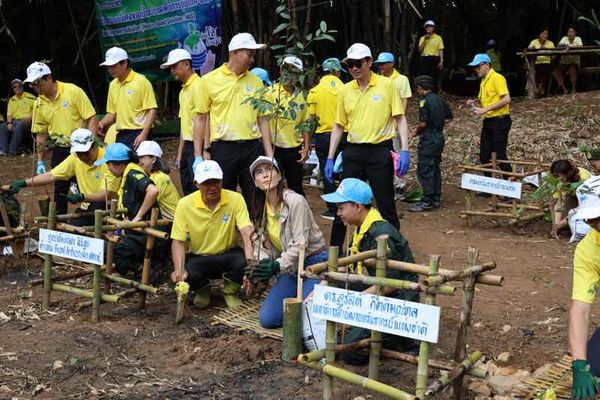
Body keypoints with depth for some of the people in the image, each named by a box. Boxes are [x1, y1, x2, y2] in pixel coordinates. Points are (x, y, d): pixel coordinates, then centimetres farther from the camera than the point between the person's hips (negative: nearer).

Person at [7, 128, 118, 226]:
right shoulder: (75, 158, 0)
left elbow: (107, 194, -23)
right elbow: (51, 176, 2)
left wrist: (82, 197, -37)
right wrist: (24, 183, -8)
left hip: (108, 208, -5)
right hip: (86, 208, 5)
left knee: (97, 205, -36)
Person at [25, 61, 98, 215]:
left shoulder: (73, 92, -11)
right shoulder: (39, 104, 4)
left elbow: (92, 118, -12)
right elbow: (41, 134, 11)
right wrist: (40, 162, 8)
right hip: (59, 149, 5)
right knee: (60, 187, 8)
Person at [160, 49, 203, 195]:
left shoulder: (197, 85, -12)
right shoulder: (183, 90, 18)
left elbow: (199, 121, -19)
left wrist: (198, 155, -23)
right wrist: (180, 154, 20)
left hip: (198, 145, -10)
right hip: (188, 145, 10)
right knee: (187, 191, 12)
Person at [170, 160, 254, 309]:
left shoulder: (235, 199, -13)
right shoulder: (185, 204, -12)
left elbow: (246, 231, -23)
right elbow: (178, 241, -12)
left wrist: (249, 255, -43)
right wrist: (179, 271, -29)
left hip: (228, 255, 0)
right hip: (199, 258, 0)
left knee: (244, 262, -33)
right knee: (188, 275, -32)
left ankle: (230, 291, 3)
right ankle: (203, 289, 9)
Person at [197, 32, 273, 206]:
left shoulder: (255, 82, 7)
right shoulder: (209, 80, -1)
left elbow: (262, 119, 9)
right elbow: (202, 118, 4)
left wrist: (269, 154, 4)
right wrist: (206, 151, 0)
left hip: (252, 148, 2)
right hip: (223, 148, -2)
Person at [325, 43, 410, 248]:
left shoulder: (386, 85, -4)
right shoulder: (346, 90, 7)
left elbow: (400, 118, -3)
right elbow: (339, 126, 12)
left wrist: (405, 151, -13)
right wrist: (330, 158, 7)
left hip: (380, 151, -4)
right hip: (353, 152, 4)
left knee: (386, 205, 3)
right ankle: (334, 249, 20)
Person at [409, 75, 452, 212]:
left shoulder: (424, 101, -16)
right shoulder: (440, 99, 8)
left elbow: (423, 123, -20)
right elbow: (449, 117, 15)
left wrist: (417, 132, -2)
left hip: (428, 139, -8)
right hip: (439, 137, 8)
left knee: (424, 171, -3)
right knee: (435, 169, 16)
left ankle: (427, 202, -3)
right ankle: (436, 199, 20)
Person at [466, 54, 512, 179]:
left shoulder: (497, 78, -12)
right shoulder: (483, 81, 14)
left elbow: (506, 99, -21)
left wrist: (485, 109, -22)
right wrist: (474, 104, 2)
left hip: (500, 121, -9)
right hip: (488, 121, 9)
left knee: (499, 155, -5)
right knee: (484, 156, 9)